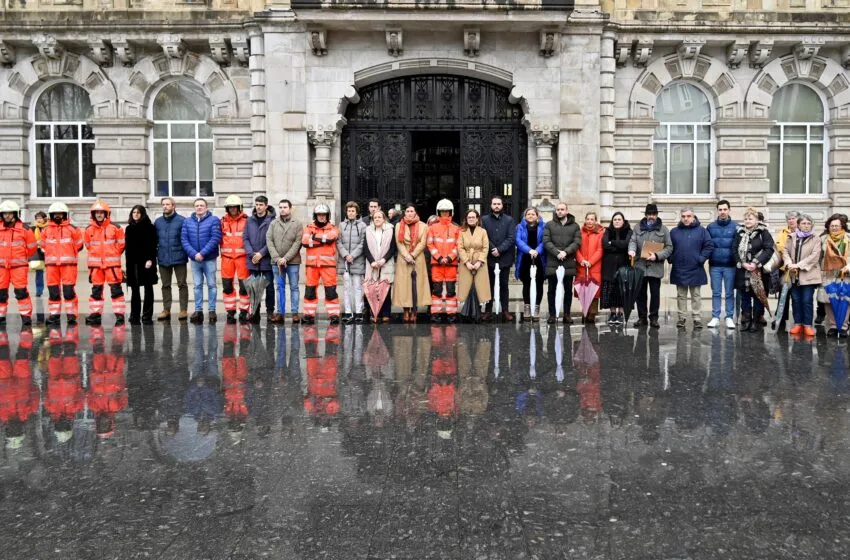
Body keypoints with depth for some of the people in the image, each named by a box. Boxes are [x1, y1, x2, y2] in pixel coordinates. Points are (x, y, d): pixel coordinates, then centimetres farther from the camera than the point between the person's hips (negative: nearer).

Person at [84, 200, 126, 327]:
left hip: (112, 263, -4)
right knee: (96, 290, 9)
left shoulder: (115, 228, -4)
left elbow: (121, 244, 3)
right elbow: (87, 244, 18)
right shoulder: (89, 229, 6)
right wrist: (95, 254, 12)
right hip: (95, 263, 4)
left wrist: (113, 255, 3)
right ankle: (95, 314, 15)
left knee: (116, 290, -4)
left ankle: (119, 315, -2)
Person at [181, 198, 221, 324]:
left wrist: (202, 253, -18)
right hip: (194, 259, 3)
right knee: (197, 285, 8)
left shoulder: (214, 220, -4)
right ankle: (198, 310, 14)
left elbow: (216, 238, -13)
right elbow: (184, 239, 0)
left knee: (211, 285, 4)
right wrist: (194, 254, -14)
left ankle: (212, 310, 10)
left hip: (210, 259, -3)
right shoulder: (187, 222, 7)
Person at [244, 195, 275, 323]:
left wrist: (261, 253, -13)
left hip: (267, 260, -4)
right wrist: (251, 254, -7)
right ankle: (255, 312, 13)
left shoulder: (272, 221, -5)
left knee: (269, 287, 4)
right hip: (252, 260, 4)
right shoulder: (250, 220, 8)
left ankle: (270, 312, 12)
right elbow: (245, 238, 6)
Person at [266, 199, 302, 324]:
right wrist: (277, 258, -10)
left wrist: (286, 258, -14)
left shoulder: (297, 224, 1)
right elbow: (269, 241, 2)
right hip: (276, 262, 3)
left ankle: (295, 313, 6)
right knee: (280, 287, 7)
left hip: (293, 262, -2)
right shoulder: (273, 224, 9)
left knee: (294, 287, 2)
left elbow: (297, 243, -7)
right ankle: (280, 313, 10)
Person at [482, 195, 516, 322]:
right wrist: (492, 249, -14)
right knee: (489, 285, 5)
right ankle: (488, 310, 10)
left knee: (504, 285, 6)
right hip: (489, 258, 0)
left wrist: (499, 250, -14)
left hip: (505, 258, 0)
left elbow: (511, 238, -4)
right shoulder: (484, 220, 6)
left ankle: (505, 310, 10)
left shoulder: (509, 220, 5)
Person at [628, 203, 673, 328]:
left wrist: (657, 256, -13)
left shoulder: (663, 229, 5)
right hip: (640, 266, 2)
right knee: (640, 293, 7)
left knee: (655, 293, 1)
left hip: (655, 268, -2)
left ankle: (654, 318, 9)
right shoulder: (639, 228, 11)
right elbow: (633, 241, 3)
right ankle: (642, 317, 16)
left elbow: (669, 247, 2)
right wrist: (632, 249, -21)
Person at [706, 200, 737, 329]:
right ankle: (715, 317, 11)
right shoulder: (711, 227, 5)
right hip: (715, 265, 2)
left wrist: (736, 260, -8)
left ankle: (729, 318, 12)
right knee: (716, 293, 6)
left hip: (730, 265, -1)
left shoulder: (735, 226, 0)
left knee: (729, 293, 6)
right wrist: (707, 258, -2)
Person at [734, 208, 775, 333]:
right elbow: (735, 251, 4)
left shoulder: (763, 232, -3)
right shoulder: (740, 233, 8)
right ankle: (745, 322, 15)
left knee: (758, 298, 3)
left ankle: (756, 322, 9)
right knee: (745, 298, 8)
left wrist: (756, 263, -17)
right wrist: (742, 264, -10)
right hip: (743, 272, 4)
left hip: (759, 272, -4)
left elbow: (769, 249, -11)